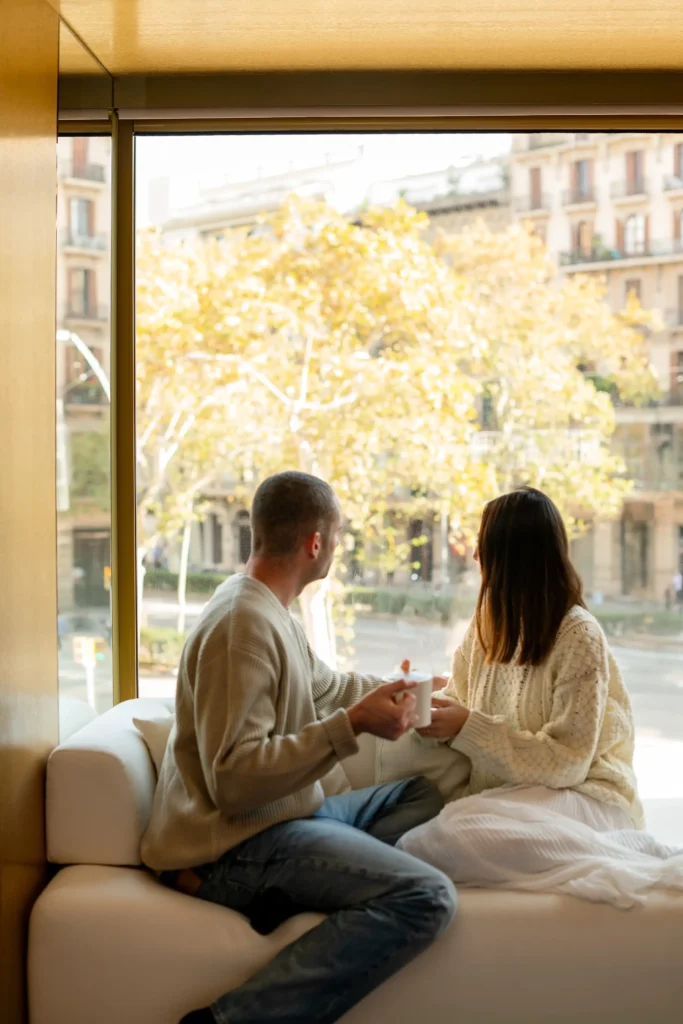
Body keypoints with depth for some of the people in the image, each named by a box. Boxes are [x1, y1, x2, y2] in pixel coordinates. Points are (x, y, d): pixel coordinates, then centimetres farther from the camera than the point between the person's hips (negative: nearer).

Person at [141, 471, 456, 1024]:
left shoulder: (265, 607, 13)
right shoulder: (243, 624, -20)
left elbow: (323, 686, 31)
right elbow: (234, 779, -25)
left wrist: (400, 690, 38)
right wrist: (352, 725, -25)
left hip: (282, 815, 10)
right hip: (237, 844, -10)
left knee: (426, 795, 14)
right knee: (427, 897, -24)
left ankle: (296, 887, -11)